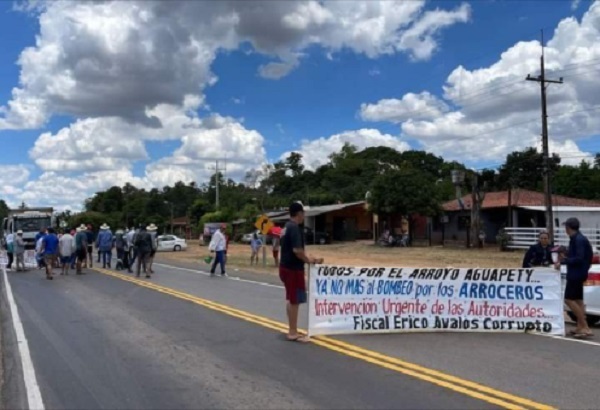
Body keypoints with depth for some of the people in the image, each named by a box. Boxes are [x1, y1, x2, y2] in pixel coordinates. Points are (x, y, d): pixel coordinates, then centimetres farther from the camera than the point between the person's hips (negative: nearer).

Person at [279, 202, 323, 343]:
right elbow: (297, 250, -26)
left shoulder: (287, 227, 13)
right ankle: (293, 333, 4)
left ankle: (292, 331, 24)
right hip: (293, 269, -10)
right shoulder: (295, 228, -18)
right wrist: (308, 260, -11)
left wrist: (309, 257, 15)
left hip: (286, 267, 10)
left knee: (291, 301, 16)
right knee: (295, 301, -3)